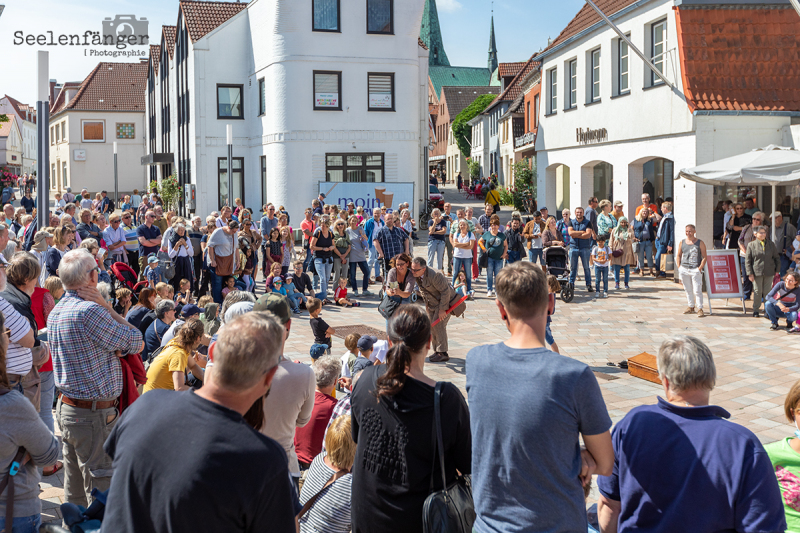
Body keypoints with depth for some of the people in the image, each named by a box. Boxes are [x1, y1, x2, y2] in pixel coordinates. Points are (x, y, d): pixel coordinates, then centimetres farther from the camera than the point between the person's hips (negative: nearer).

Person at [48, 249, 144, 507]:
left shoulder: (56, 312, 9)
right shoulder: (90, 311, -21)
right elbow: (136, 344, -12)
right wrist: (108, 308, -9)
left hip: (66, 406, 9)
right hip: (93, 414, -9)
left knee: (75, 491, 18)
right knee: (102, 488, -2)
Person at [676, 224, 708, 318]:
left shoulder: (700, 243, -1)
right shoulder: (682, 242, 10)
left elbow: (704, 257, -1)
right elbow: (678, 255, 16)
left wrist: (700, 268, -10)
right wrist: (679, 267, 4)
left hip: (695, 270, -4)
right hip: (684, 269, 4)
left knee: (697, 290, -7)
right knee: (688, 290, 11)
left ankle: (700, 309, -1)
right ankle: (691, 307, 22)